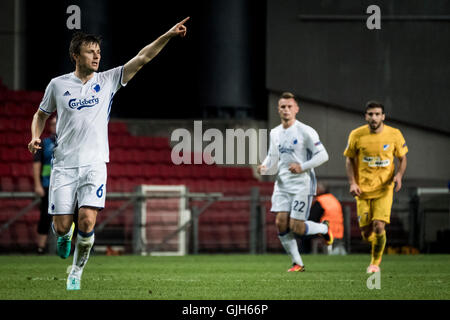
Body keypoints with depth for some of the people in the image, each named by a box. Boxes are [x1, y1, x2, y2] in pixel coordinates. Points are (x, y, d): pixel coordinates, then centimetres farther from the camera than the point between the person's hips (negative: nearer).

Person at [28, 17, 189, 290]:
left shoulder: (108, 80, 4)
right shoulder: (58, 85, 4)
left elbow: (142, 58, -3)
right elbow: (42, 114, 20)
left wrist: (168, 35, -13)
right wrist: (36, 136, 0)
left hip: (94, 164, 0)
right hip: (64, 165, 0)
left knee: (87, 221, -16)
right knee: (62, 226, -4)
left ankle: (77, 272, 5)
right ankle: (65, 236, 35)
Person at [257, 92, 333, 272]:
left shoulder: (305, 131, -8)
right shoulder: (275, 133, 11)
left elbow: (322, 155, -9)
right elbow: (272, 158, 18)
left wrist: (302, 167, -19)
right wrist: (264, 168, -4)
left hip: (302, 183, -6)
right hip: (282, 184, 6)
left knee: (296, 227, -9)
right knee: (280, 223, -6)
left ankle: (324, 228, 22)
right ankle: (297, 263, 6)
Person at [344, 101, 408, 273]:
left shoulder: (394, 135, -5)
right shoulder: (356, 135, -5)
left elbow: (402, 158, 8)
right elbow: (349, 160, 7)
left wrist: (399, 175, -11)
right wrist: (352, 183, -5)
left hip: (384, 189, -1)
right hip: (363, 190, 1)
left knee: (379, 227, -16)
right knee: (366, 233, 0)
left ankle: (376, 262, 6)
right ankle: (376, 245, 37)